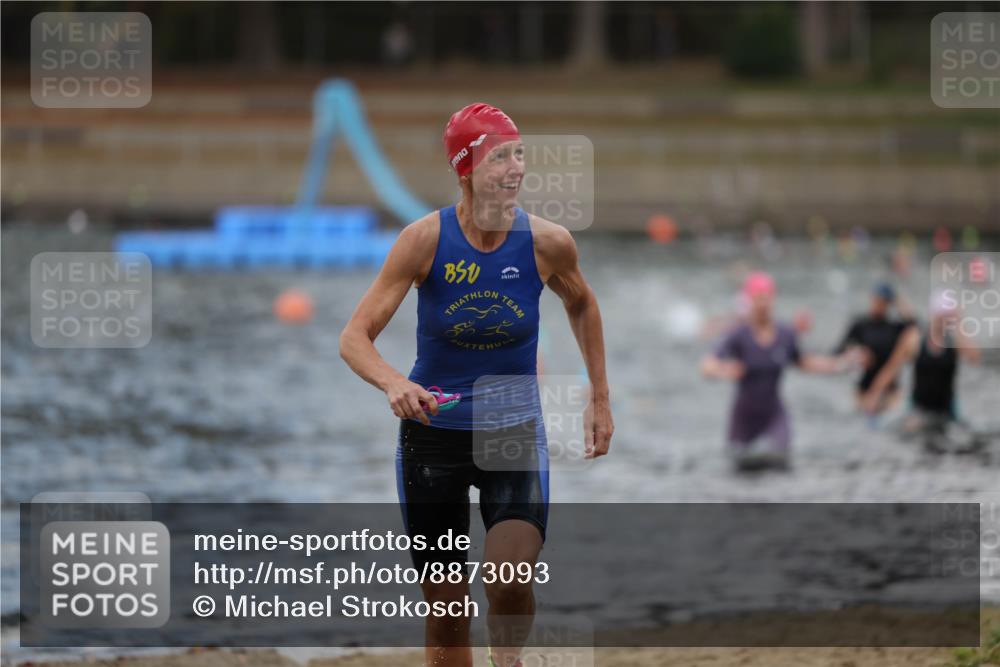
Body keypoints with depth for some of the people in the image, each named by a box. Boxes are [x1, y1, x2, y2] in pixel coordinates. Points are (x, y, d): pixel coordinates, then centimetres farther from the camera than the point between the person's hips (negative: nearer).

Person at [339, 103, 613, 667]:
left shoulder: (548, 243, -10)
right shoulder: (426, 239, -15)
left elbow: (581, 304, 14)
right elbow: (355, 337, -15)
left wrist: (601, 398, 15)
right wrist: (394, 383, -35)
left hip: (516, 431, 0)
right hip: (433, 434, 0)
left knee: (511, 582, -22)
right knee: (446, 611, 5)